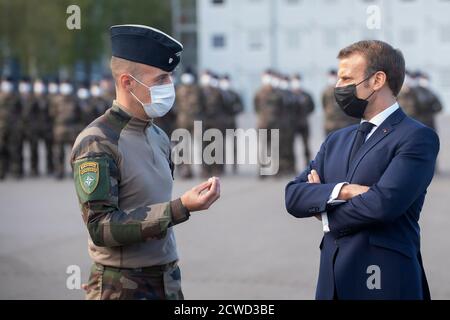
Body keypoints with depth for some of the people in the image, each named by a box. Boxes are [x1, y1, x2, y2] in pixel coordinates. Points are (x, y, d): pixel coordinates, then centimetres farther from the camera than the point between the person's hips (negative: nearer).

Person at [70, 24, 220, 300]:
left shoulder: (159, 137, 10)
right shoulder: (97, 143, -14)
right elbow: (101, 228, -21)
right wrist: (181, 208, -26)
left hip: (169, 282, 7)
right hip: (123, 288, -7)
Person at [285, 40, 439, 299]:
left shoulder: (417, 138, -6)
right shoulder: (337, 141, 15)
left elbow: (384, 202, -19)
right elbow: (293, 196, 5)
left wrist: (327, 214, -2)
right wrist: (341, 190, -14)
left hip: (384, 281, -6)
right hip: (332, 281, 6)